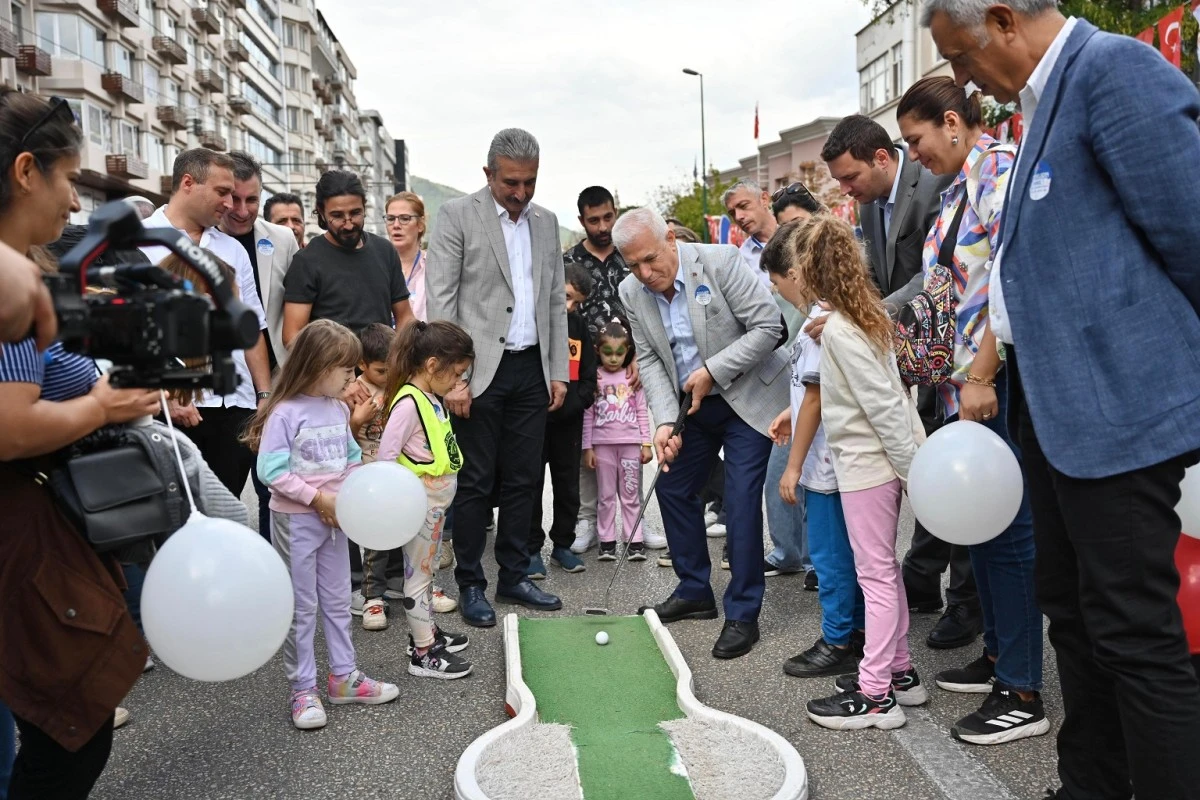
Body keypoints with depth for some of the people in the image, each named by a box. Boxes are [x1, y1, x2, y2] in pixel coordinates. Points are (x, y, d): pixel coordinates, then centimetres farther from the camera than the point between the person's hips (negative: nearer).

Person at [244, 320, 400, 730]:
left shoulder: (339, 409, 3)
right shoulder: (284, 413, -17)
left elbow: (352, 459, 11)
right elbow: (271, 471, -20)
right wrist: (317, 498, -20)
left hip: (334, 517, 7)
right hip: (296, 520, -7)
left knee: (338, 599, 15)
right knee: (302, 606, 5)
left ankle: (343, 677, 29)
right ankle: (303, 689, 18)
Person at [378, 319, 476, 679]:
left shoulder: (432, 399, 6)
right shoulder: (408, 403, -22)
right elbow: (385, 457, -25)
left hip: (438, 501, 9)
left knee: (427, 569, 21)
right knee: (419, 573, 1)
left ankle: (426, 632, 36)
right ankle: (423, 654, 10)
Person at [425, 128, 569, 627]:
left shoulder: (546, 223, 13)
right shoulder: (457, 216, -3)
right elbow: (439, 300, -8)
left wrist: (558, 371, 9)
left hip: (532, 370, 5)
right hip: (480, 370, -5)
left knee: (522, 479, 10)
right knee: (475, 482, 2)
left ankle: (514, 577, 23)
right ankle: (470, 585, 15)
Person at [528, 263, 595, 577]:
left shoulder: (579, 326, 6)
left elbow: (589, 376, 7)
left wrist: (574, 402, -8)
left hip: (569, 420, 4)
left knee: (569, 485, 11)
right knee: (532, 484, 5)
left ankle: (563, 544, 25)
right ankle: (531, 549, 15)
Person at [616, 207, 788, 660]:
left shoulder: (719, 262, -21)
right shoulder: (632, 292, -6)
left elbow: (769, 326, -20)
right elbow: (649, 360, -3)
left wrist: (713, 370, -24)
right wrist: (664, 421, -16)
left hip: (747, 397, -6)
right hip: (692, 405, 6)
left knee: (741, 499, -10)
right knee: (673, 487, 10)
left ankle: (742, 614, 3)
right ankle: (695, 592, 28)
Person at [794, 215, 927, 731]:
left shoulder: (837, 329, -19)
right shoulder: (867, 312, 8)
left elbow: (883, 403, -21)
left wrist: (912, 467, -17)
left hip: (865, 462, -10)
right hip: (880, 459, 10)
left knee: (875, 574, -2)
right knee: (884, 569, 17)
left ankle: (875, 695, 8)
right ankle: (898, 672, 28)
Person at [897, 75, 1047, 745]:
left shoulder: (999, 169, -8)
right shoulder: (959, 188, 20)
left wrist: (981, 375, -21)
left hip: (1001, 380, -9)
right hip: (965, 383, 10)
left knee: (1005, 526, -5)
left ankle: (1023, 694, 5)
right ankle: (999, 655, 28)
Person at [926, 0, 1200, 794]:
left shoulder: (1115, 69, -12)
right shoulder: (1052, 94, 17)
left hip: (1116, 406, -10)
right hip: (1060, 408, 10)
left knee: (1136, 636, -2)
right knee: (1072, 612, 18)